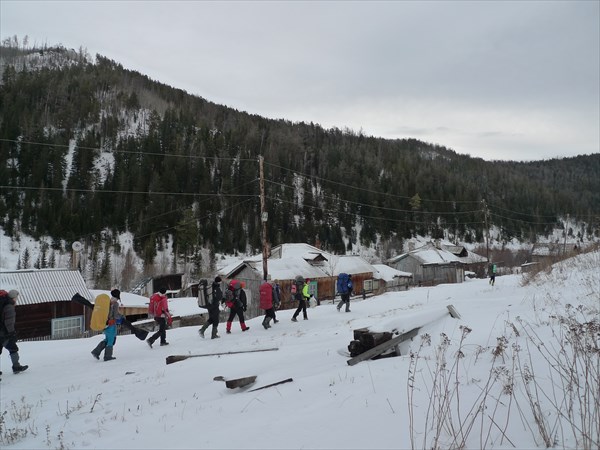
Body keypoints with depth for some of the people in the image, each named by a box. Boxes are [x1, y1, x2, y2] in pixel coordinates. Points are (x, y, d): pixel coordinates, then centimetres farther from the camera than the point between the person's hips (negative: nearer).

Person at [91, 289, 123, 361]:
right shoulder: (115, 303, -15)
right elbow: (116, 315, -17)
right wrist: (121, 317, 2)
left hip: (104, 323, 7)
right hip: (111, 324, -7)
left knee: (107, 339, 21)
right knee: (111, 340, 7)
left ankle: (96, 351, 13)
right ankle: (107, 356, 13)